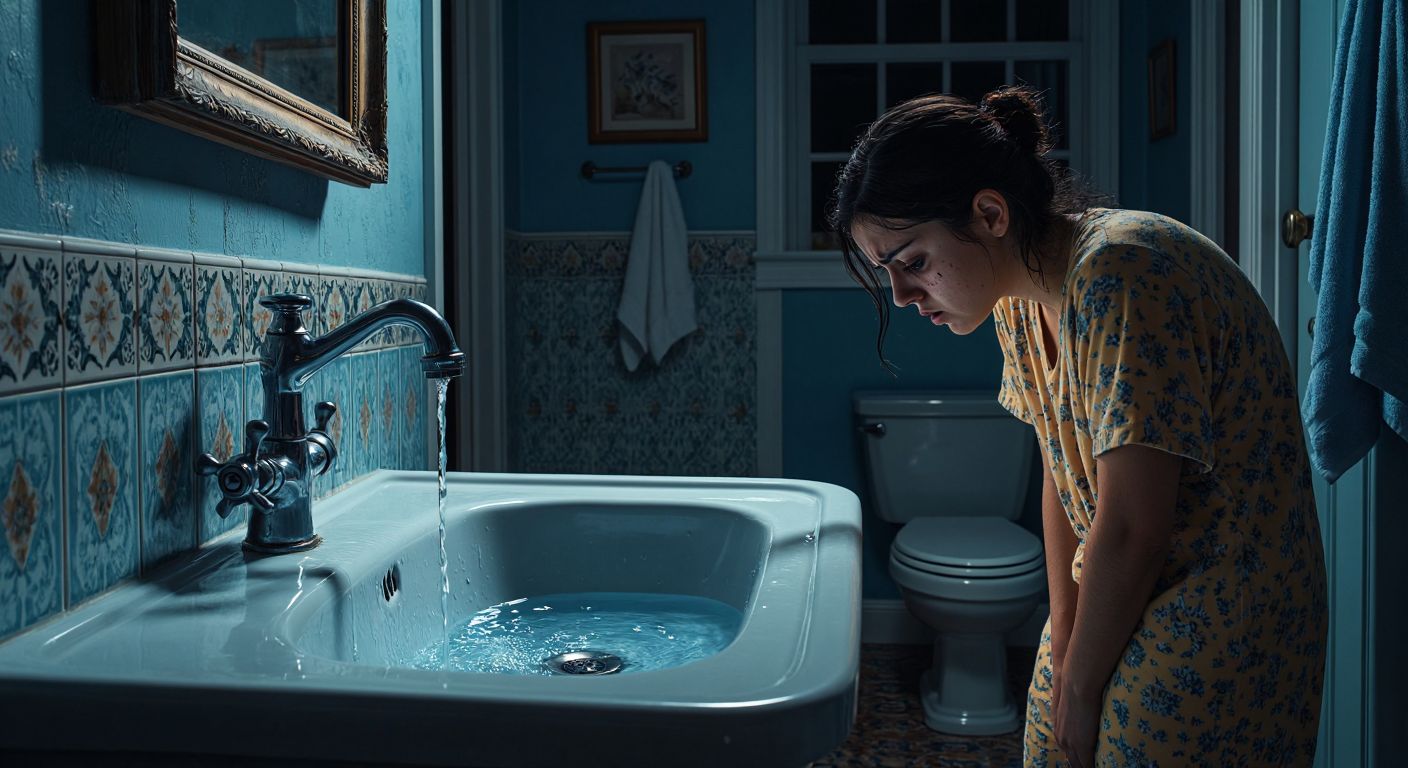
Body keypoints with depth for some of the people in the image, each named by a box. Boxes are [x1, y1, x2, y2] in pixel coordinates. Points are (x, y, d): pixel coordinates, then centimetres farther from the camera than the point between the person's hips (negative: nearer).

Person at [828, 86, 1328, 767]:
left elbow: (1131, 529, -26)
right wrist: (1063, 643, 1)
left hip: (1217, 625, -7)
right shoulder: (1021, 295, -1)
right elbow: (1063, 475, 4)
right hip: (1117, 600, 8)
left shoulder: (1119, 279, -28)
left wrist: (1081, 687, -14)